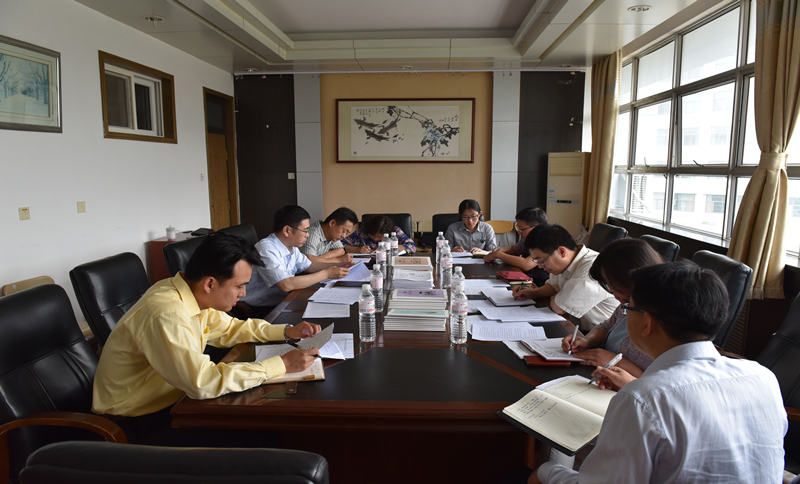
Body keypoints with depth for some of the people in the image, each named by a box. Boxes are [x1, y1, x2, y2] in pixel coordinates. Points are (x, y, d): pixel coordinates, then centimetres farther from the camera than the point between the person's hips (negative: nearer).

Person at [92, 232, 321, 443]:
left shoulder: (193, 296, -4)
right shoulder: (166, 315, -31)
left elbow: (229, 328, 12)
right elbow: (203, 382, -36)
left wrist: (287, 331, -1)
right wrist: (281, 364, -31)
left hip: (168, 398, 8)